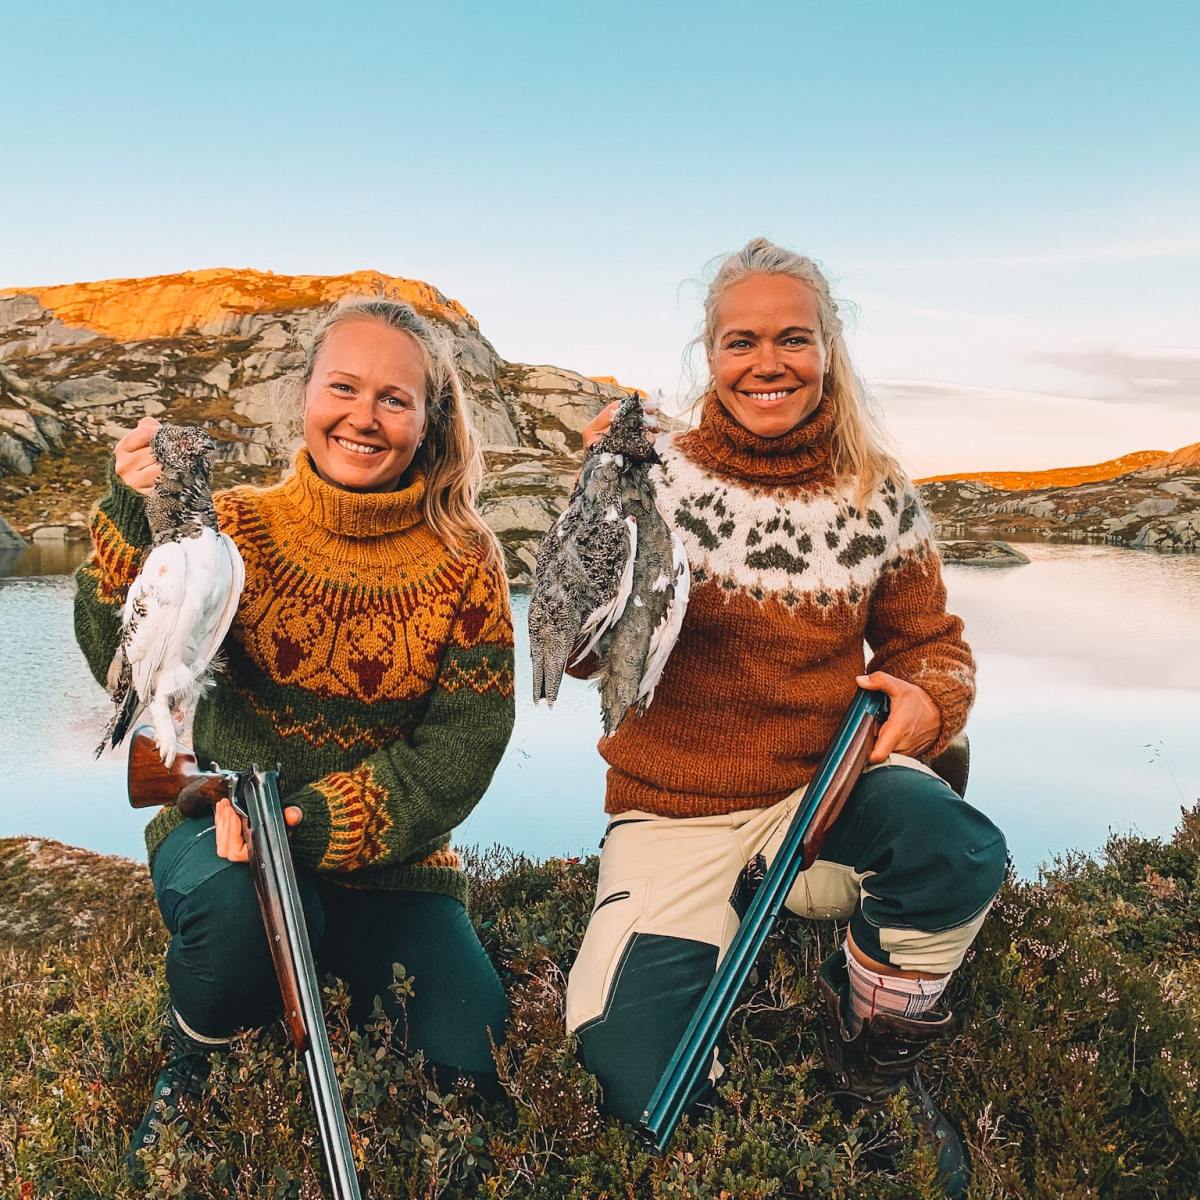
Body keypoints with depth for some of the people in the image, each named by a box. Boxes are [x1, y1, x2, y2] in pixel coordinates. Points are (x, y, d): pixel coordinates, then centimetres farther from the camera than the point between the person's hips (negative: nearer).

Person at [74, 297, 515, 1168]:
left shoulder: (464, 563, -5)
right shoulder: (238, 528, -4)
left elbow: (465, 743, -11)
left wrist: (324, 821, -24)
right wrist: (138, 520, -30)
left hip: (388, 858, 1)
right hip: (223, 828, -1)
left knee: (475, 1064, -14)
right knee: (239, 900, -36)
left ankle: (346, 992, 20)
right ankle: (192, 1065, 1)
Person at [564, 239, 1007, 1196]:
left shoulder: (879, 495, -1)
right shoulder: (659, 479, -7)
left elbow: (931, 640, 9)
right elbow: (580, 653, -13)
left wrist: (927, 697, -14)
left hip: (826, 792, 2)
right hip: (675, 818, -1)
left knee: (960, 852, -32)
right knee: (638, 1090, -15)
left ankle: (877, 1052, 2)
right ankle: (716, 938, 19)